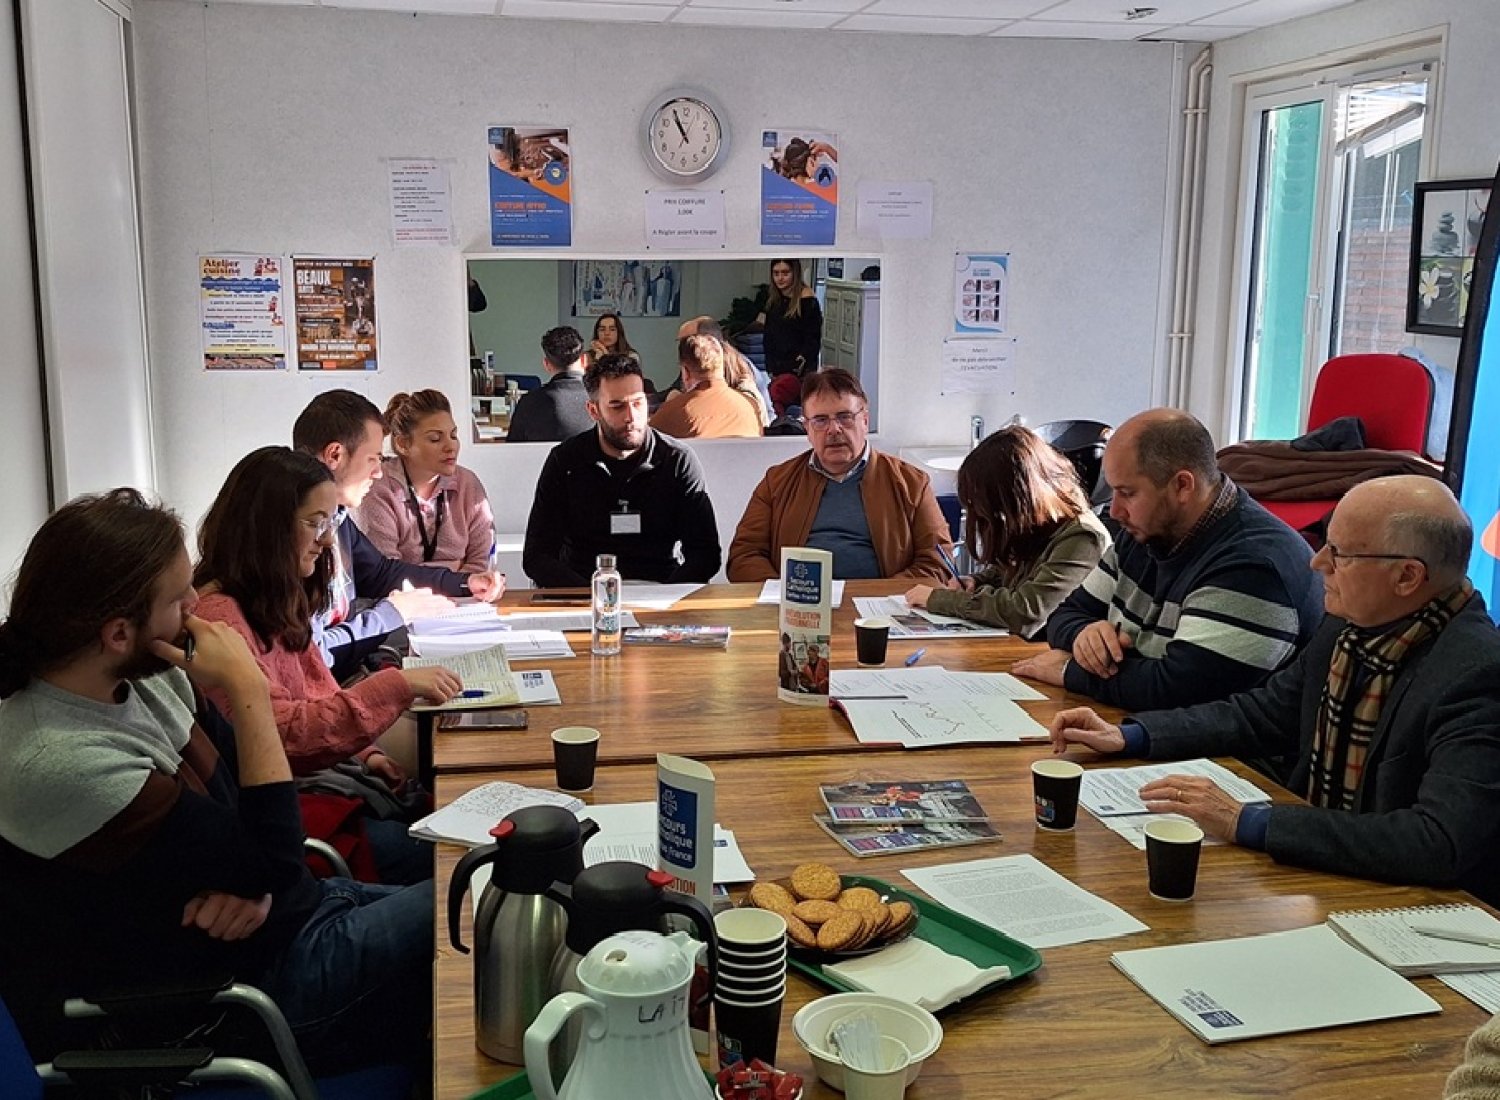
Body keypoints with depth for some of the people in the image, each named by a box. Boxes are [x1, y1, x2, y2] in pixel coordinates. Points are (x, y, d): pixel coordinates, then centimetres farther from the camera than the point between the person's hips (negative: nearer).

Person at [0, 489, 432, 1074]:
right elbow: (272, 860, -24)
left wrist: (255, 878, -12)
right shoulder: (60, 764, -29)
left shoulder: (144, 674, -4)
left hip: (290, 908, 8)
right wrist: (250, 692, -24)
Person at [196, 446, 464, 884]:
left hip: (310, 775, 9)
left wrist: (361, 753, -1)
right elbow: (283, 733, -25)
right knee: (429, 856, -16)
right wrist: (397, 685, -26)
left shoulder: (276, 603, 11)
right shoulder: (218, 616, -20)